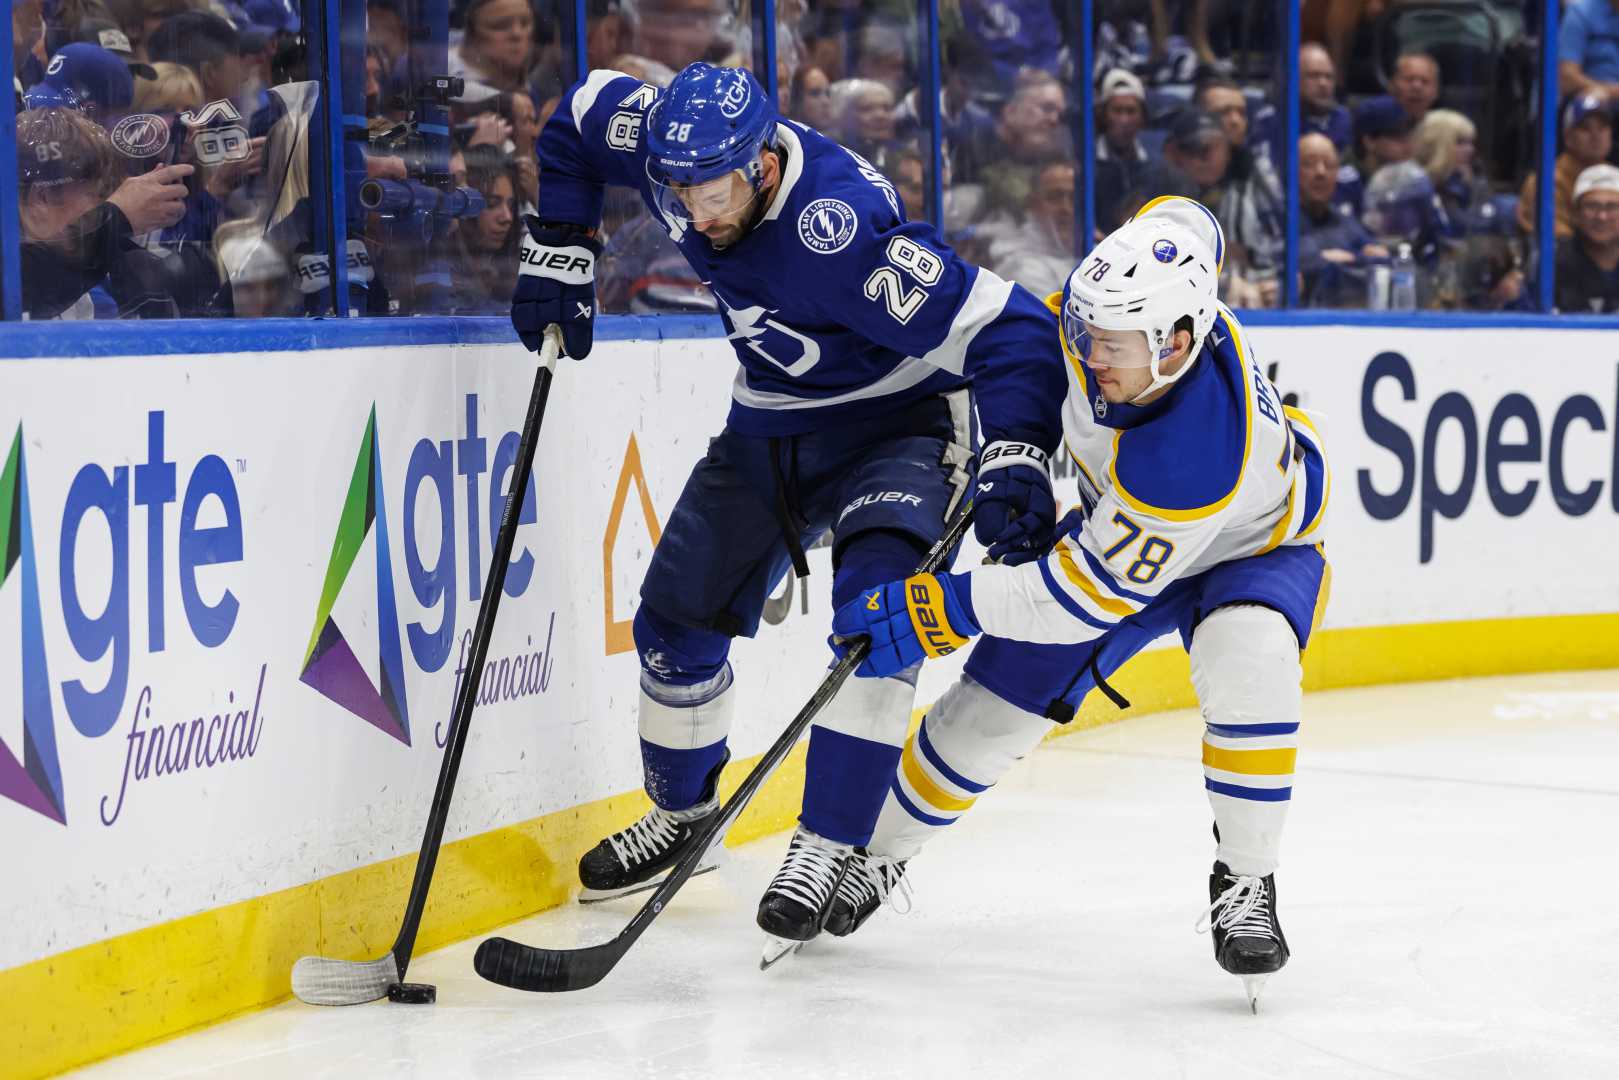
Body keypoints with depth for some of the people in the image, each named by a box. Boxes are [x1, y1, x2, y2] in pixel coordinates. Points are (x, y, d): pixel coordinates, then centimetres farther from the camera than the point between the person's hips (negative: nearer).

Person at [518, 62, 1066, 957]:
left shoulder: (840, 229, -38)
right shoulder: (675, 148, -17)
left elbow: (1008, 328, -37)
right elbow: (583, 113, 6)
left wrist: (1014, 459, -48)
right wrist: (558, 255, 2)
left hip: (896, 425, -7)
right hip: (769, 425, 7)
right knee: (677, 618, 8)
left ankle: (827, 850, -23)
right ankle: (682, 812, 32)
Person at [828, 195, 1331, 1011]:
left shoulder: (1196, 460, -46)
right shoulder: (1130, 301, -29)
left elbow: (1092, 591, -39)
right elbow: (1184, 219, -4)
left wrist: (937, 611, -40)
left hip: (1251, 543, -6)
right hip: (1120, 517, 6)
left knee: (1246, 660, -37)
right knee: (996, 699, 1)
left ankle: (1246, 881, -17)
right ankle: (877, 850, 23)